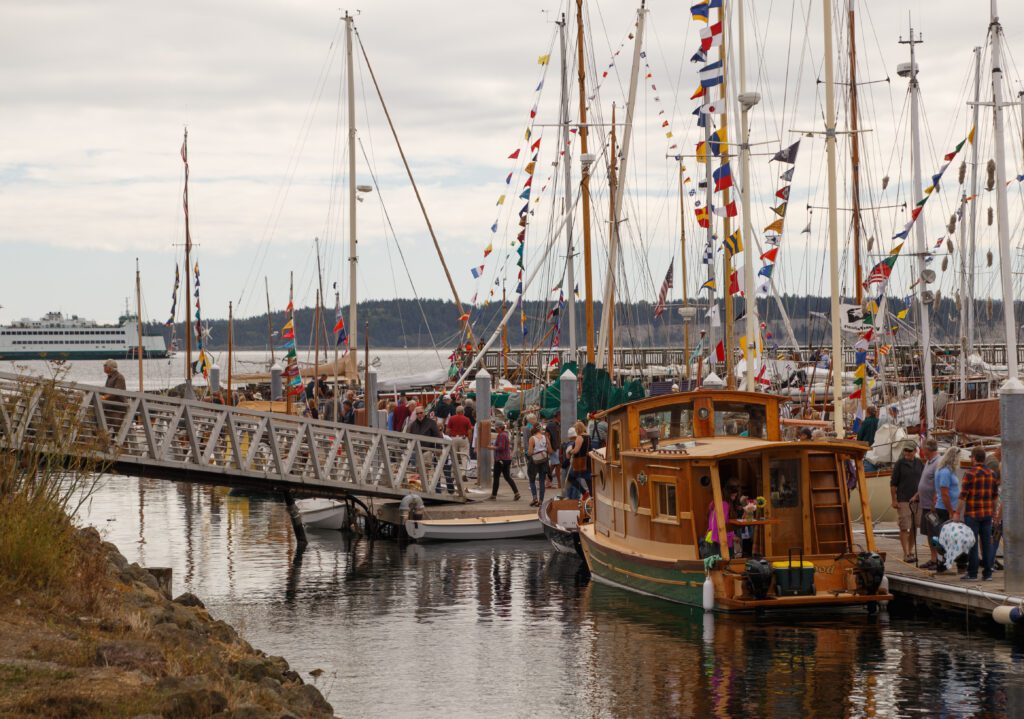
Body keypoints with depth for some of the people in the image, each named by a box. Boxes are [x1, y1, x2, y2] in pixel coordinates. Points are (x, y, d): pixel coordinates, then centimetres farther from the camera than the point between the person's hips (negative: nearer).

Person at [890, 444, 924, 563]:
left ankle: (911, 552, 18)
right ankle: (906, 554, -9)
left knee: (914, 528, 8)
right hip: (903, 501, -4)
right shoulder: (899, 464, -2)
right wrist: (894, 500, -7)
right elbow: (893, 483, -2)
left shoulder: (920, 464, 9)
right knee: (904, 528, -7)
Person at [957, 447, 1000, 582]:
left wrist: (957, 512, -7)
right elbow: (995, 495, 13)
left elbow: (963, 495, -13)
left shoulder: (970, 474, -12)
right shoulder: (991, 474, 6)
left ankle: (972, 573, 1)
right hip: (987, 514, 5)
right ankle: (987, 573, 8)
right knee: (987, 542, 7)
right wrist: (993, 510, 24)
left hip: (972, 514, -5)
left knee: (972, 543, -1)